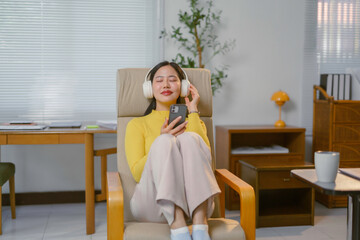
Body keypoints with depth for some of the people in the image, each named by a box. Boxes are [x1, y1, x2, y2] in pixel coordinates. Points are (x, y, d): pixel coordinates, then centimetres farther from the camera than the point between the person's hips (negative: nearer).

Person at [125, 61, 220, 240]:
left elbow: (204, 156, 0)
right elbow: (137, 173, 2)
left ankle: (200, 225, -39)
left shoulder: (192, 121, 23)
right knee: (164, 142, -27)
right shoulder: (137, 124, 17)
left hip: (194, 202, 2)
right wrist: (162, 142, -11)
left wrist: (193, 112, 4)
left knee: (190, 138, -24)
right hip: (151, 204, -1)